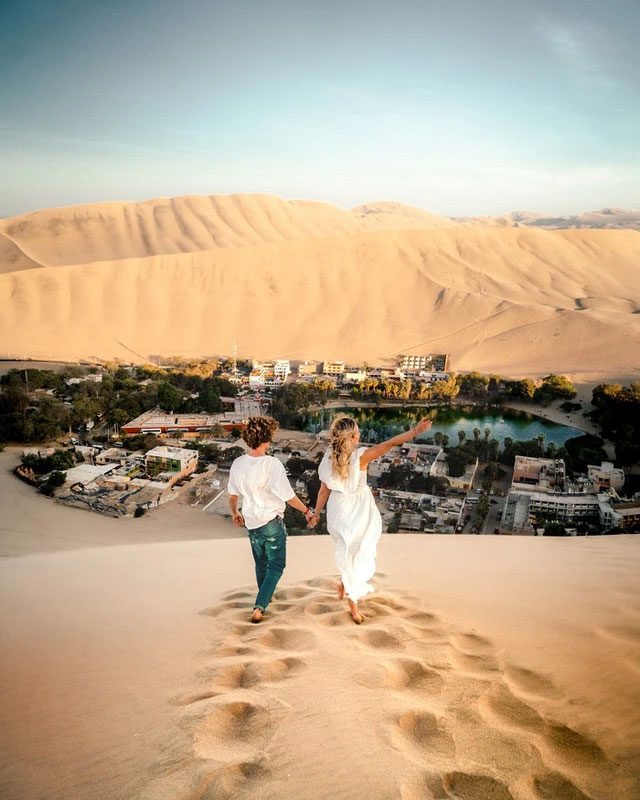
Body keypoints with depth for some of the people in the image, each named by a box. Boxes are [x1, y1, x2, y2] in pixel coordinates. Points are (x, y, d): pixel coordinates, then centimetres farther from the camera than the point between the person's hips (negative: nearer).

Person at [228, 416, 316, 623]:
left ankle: (265, 599, 44)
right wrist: (307, 511, -4)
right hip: (272, 522, -6)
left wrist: (235, 512, 26)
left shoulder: (238, 464, -6)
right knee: (276, 566, 10)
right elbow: (289, 497, -19)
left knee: (261, 564, 25)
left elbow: (232, 495, 8)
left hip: (251, 523, 6)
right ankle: (259, 607, 0)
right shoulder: (272, 464, -23)